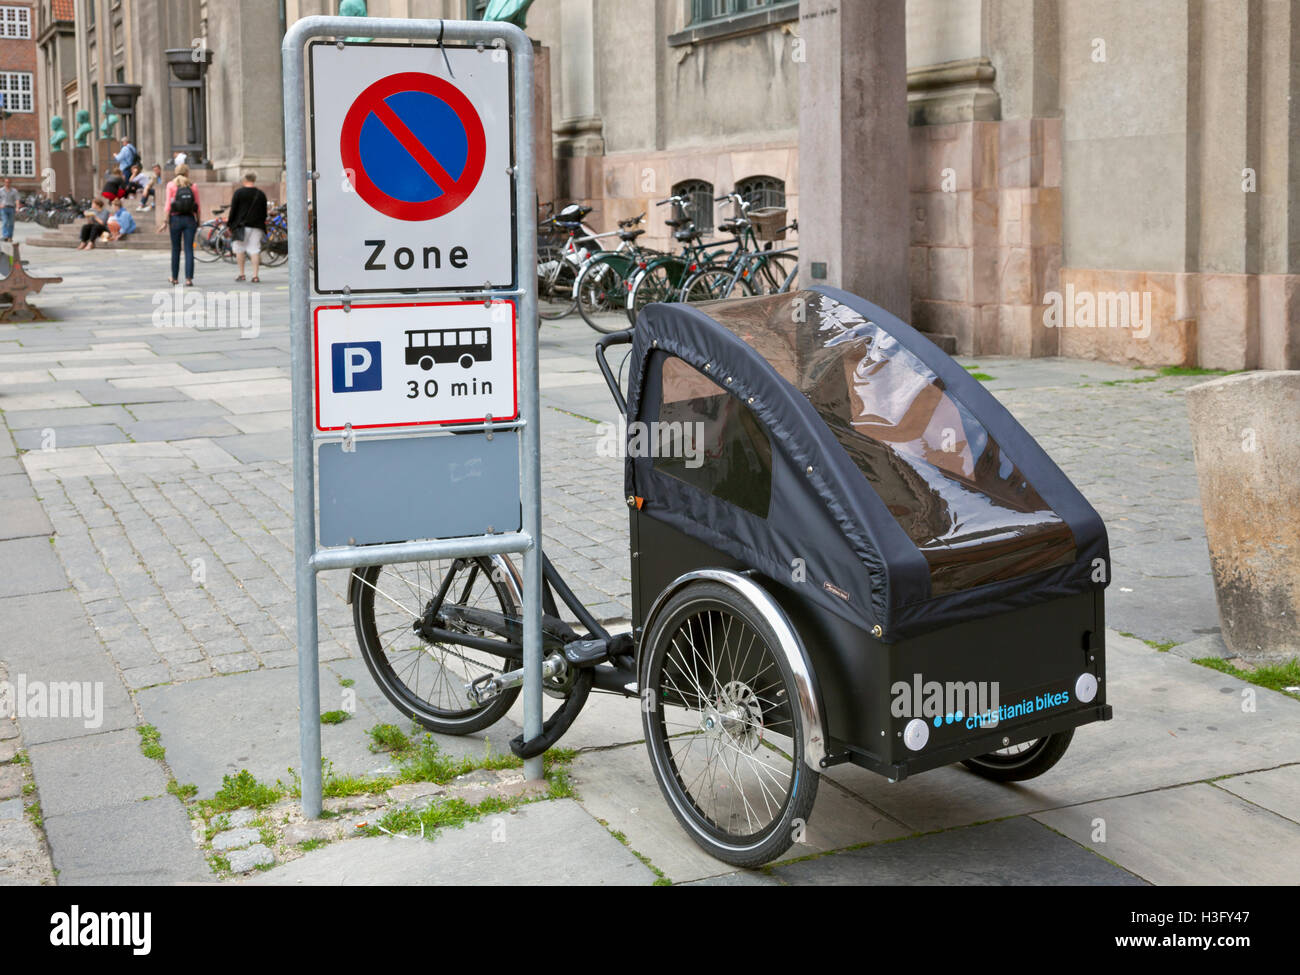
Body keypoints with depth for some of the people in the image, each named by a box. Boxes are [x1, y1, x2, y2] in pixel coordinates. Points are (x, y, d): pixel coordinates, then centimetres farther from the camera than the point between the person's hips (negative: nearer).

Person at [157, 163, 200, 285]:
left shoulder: (171, 185, -2)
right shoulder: (193, 186, 1)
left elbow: (168, 205, -7)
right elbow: (197, 207, 2)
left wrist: (165, 221, -5)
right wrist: (197, 222, 11)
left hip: (176, 219, 0)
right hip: (190, 219, 0)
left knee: (175, 249, 11)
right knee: (189, 249, 0)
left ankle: (174, 278, 18)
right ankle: (188, 278, -8)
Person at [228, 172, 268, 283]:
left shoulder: (239, 192, -3)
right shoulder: (261, 194, 7)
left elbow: (233, 210, -3)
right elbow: (264, 213, 12)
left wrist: (230, 225, 4)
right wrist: (262, 226, 21)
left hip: (242, 225, -3)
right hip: (256, 226, 3)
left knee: (239, 249, 9)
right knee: (255, 250, 1)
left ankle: (241, 274, 9)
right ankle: (255, 275, -5)